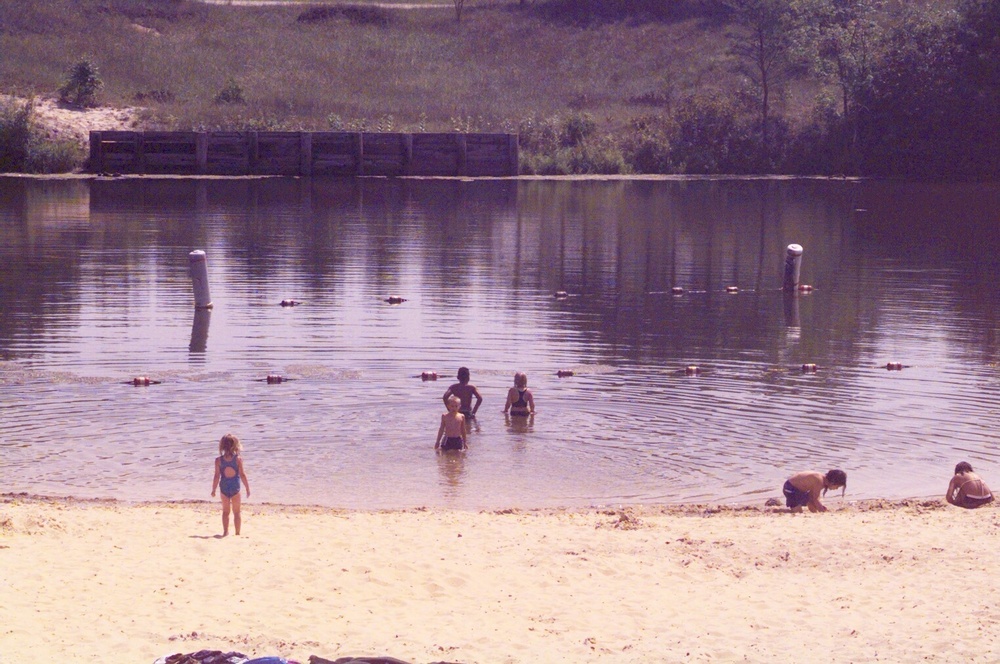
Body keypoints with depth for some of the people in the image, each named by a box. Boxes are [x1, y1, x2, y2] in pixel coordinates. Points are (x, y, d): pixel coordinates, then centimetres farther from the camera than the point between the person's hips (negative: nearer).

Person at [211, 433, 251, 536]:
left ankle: (225, 531, 14)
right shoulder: (238, 459, -10)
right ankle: (237, 532, 10)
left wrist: (213, 489, 5)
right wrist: (247, 488, 0)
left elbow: (217, 476, -5)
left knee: (225, 511, 15)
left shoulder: (218, 460, -7)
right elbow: (242, 475, -9)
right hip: (235, 487, -1)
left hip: (224, 488, 1)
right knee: (236, 512, 9)